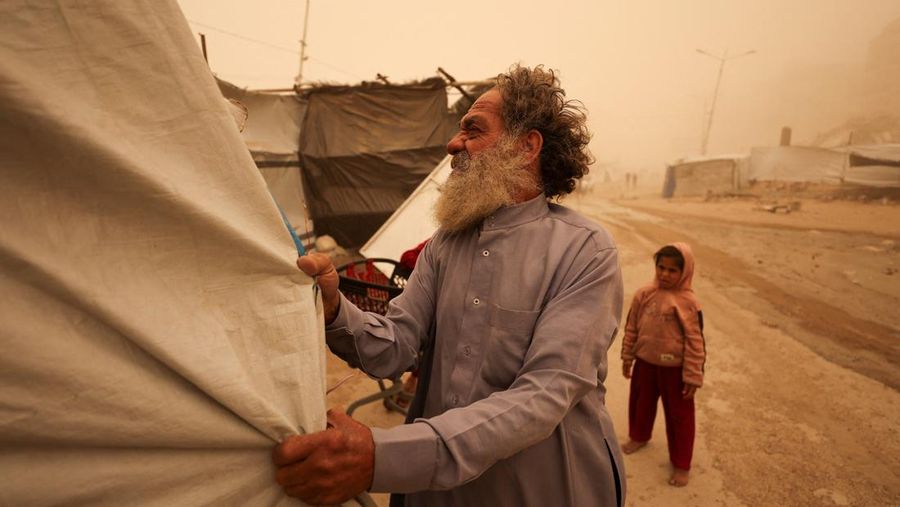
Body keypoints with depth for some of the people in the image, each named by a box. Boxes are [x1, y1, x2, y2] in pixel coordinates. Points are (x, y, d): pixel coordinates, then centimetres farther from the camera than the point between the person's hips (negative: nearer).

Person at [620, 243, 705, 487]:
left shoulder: (687, 302, -18)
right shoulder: (644, 295, -5)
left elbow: (695, 342, -15)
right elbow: (631, 329, 4)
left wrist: (693, 376, -13)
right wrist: (627, 358, 9)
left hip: (675, 368, -4)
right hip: (645, 363, 5)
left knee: (679, 416, 10)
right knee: (640, 402, 24)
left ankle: (681, 464, 28)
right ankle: (638, 436, 51)